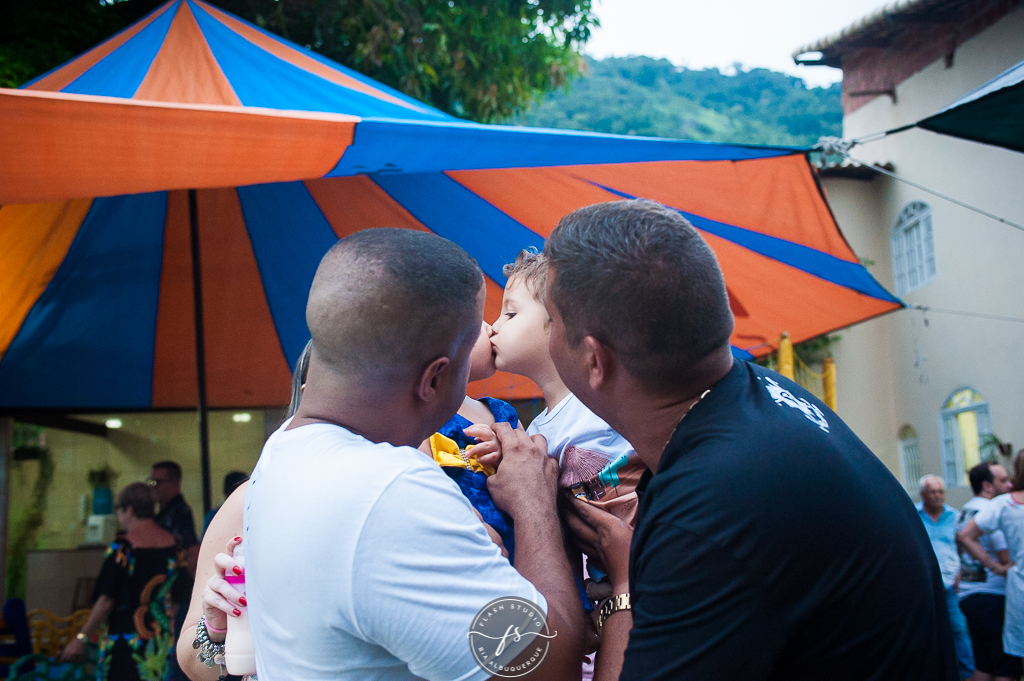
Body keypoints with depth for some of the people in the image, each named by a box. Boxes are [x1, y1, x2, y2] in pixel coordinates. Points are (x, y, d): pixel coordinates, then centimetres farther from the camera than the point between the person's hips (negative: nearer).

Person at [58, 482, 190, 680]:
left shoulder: (122, 547, -14)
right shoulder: (172, 544, 4)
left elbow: (106, 599, -15)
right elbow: (178, 598, 8)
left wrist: (81, 638, -7)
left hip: (127, 640, -6)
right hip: (162, 640, 6)